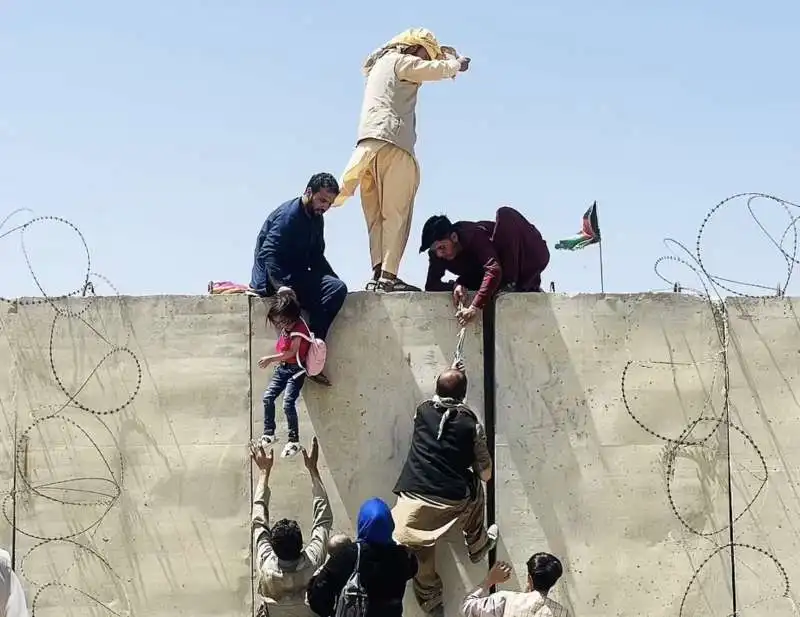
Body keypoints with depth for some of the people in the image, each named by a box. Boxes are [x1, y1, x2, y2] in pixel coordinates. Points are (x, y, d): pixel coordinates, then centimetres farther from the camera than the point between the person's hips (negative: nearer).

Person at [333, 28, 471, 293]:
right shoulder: (399, 60, 3)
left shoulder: (381, 64, 30)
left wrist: (445, 57, 28)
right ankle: (388, 275, -19)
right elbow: (436, 70, -3)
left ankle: (378, 274, -9)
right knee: (396, 213, -11)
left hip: (369, 143, 9)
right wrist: (457, 64, 17)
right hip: (392, 141, -9)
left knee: (378, 215, 2)